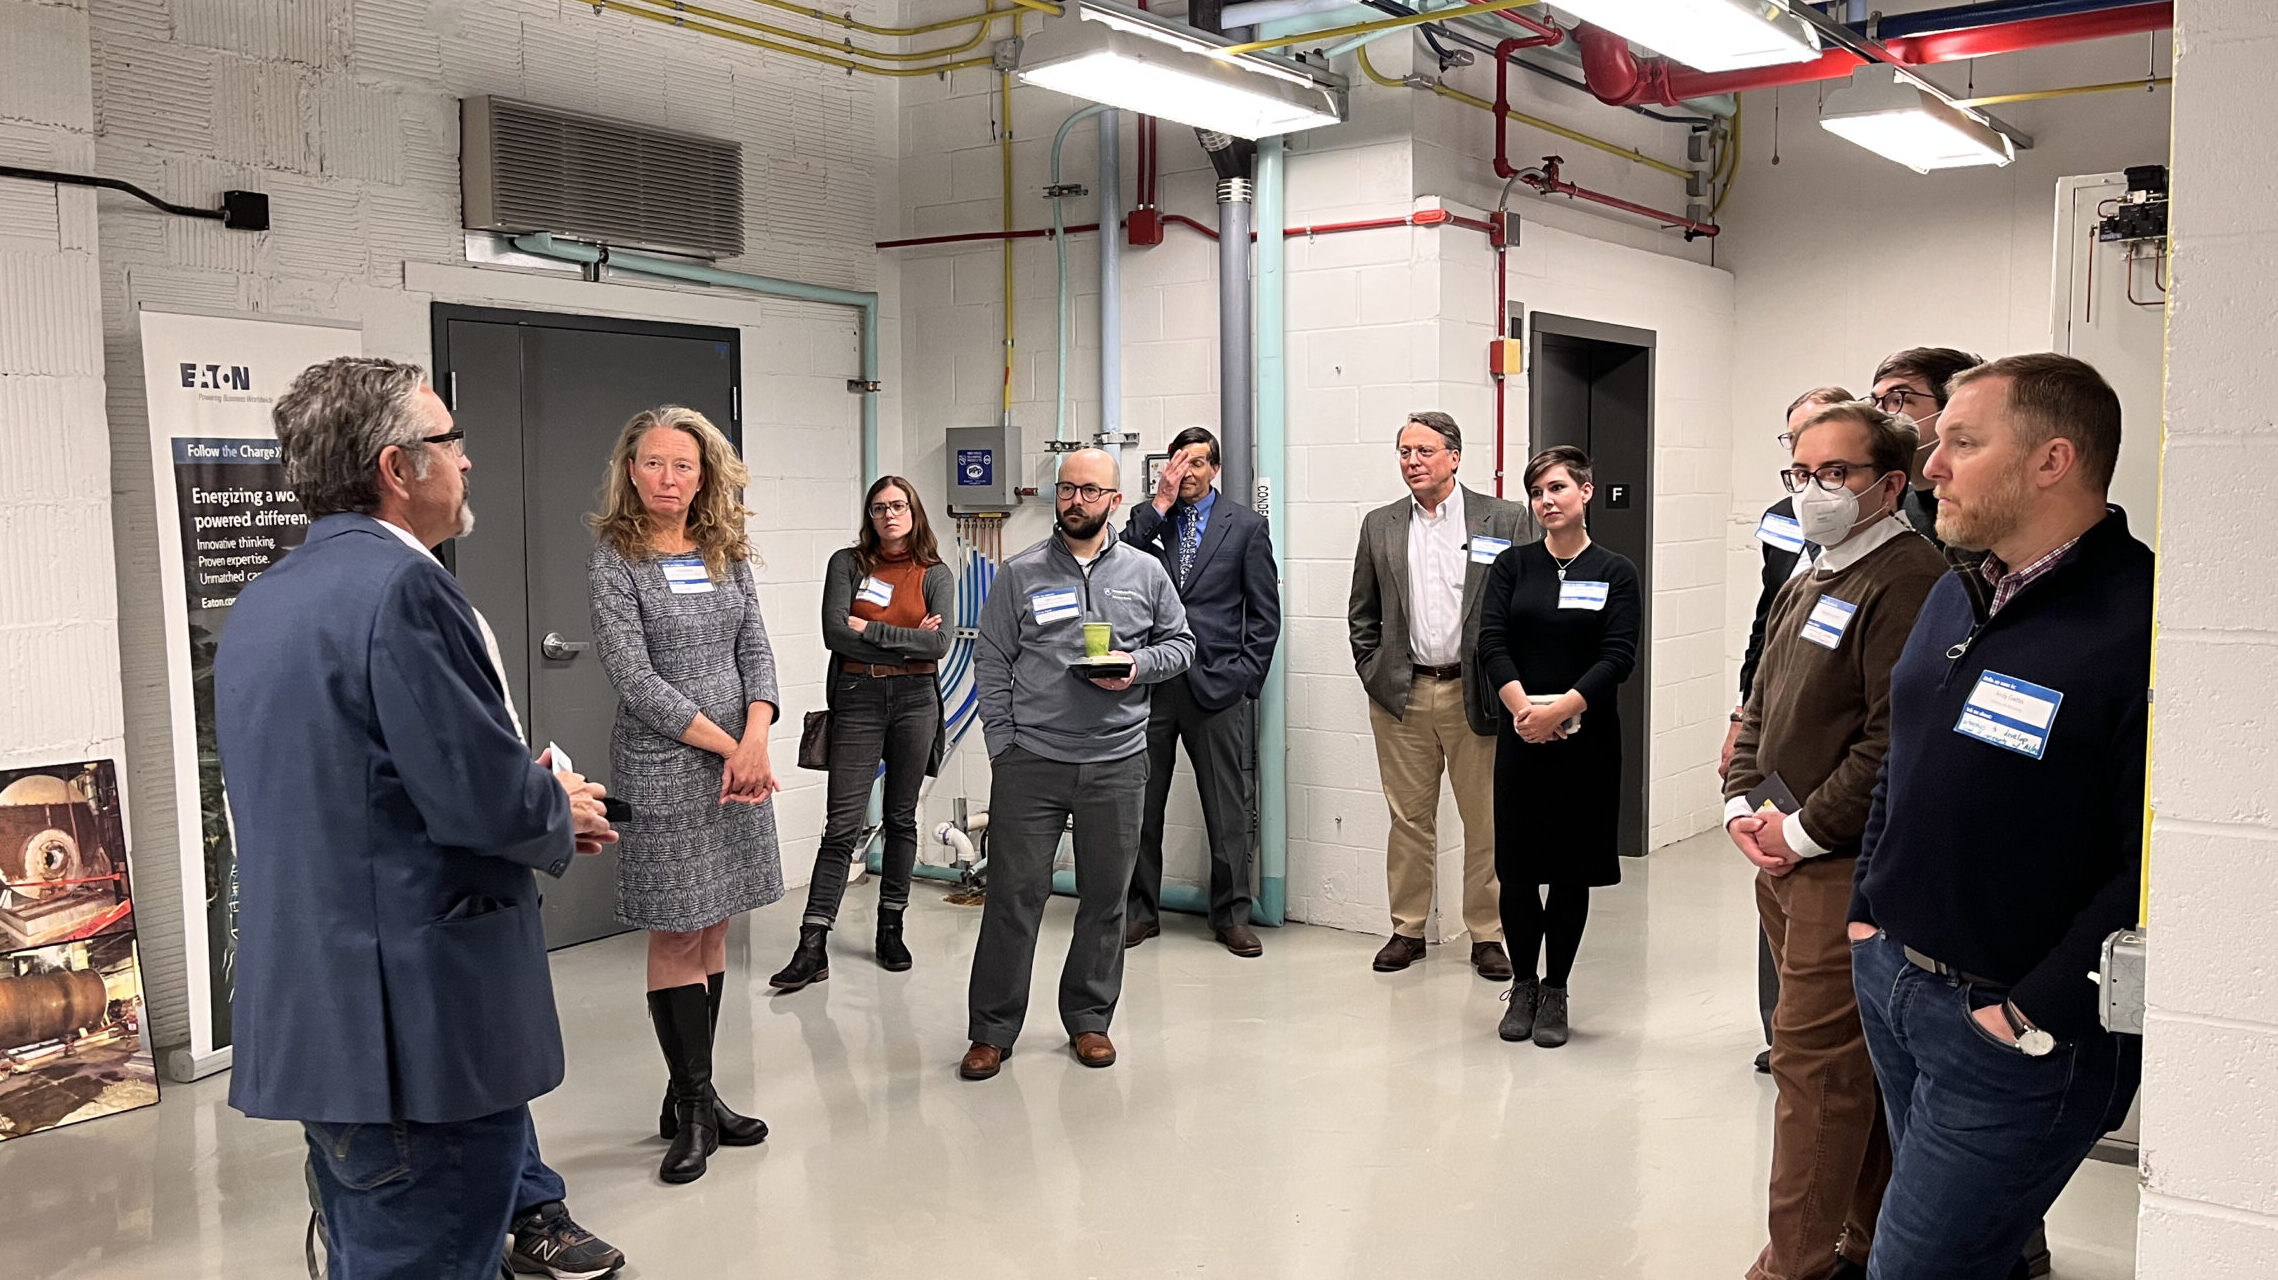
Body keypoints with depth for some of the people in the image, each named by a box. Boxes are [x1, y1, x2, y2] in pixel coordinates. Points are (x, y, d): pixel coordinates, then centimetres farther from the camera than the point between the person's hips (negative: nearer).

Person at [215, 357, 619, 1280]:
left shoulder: (261, 603, 12)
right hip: (421, 1027, -10)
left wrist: (535, 813, 14)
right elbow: (484, 794, -22)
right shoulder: (401, 586, -17)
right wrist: (559, 812, 0)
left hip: (311, 1016, 10)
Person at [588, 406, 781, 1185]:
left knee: (712, 932, 11)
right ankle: (695, 1108, 12)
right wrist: (726, 747, -13)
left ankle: (691, 1097, 22)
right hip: (664, 769, -5)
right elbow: (636, 681, -12)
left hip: (739, 764, 5)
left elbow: (755, 650, 4)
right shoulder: (614, 560, -6)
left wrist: (755, 740, -13)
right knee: (676, 939, 1)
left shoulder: (726, 554, 9)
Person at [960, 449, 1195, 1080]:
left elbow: (1180, 642, 15)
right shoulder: (1021, 573, 3)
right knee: (1013, 895, -1)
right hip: (1030, 762, -2)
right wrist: (1003, 746, -3)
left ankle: (1089, 1019, 25)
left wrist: (1138, 665, -6)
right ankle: (992, 1030, 12)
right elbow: (990, 664, 4)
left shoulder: (1145, 572, 7)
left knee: (1106, 897, 10)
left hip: (1116, 762, 2)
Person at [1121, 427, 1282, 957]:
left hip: (1218, 683, -1)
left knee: (1230, 809, 3)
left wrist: (1245, 675, -3)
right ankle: (1141, 910, 19)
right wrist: (1159, 505, -7)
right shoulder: (1147, 521, 12)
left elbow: (1265, 611, 5)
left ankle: (1231, 914, 15)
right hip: (1150, 680, 2)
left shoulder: (1245, 525, 7)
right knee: (1140, 804, 7)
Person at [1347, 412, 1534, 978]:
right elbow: (1362, 613, 15)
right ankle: (1407, 930, 20)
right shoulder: (1379, 526, 9)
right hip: (1401, 695, 2)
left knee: (1486, 821, 4)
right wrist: (1374, 673, 6)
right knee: (1409, 819, 8)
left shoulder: (1504, 521, 1)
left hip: (1475, 693, -2)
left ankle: (1487, 935, 15)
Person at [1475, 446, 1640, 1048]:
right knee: (1518, 865, 3)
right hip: (1520, 734, 1)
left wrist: (1561, 707, -18)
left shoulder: (1615, 571, 2)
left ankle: (1555, 991, 17)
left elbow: (1619, 655, -7)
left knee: (1573, 867, 5)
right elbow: (1492, 642, -3)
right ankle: (1523, 986, 19)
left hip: (1585, 736, -1)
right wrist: (1523, 707, -18)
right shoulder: (1512, 566, 7)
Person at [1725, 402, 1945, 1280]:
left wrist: (1803, 831, -15)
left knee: (1816, 1060, -5)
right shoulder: (1806, 585, 17)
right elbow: (1763, 707, 23)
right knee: (1854, 1061, 17)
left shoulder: (1907, 582, -14)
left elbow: (1899, 739, -22)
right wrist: (1741, 804, 8)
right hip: (1787, 858, 9)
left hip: (1851, 866, -9)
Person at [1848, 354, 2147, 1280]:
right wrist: (1868, 912, 13)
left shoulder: (2140, 623, -21)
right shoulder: (1958, 593, 8)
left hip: (2020, 1038, -8)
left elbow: (2159, 866, -24)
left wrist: (2036, 1016, -20)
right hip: (1891, 979, 8)